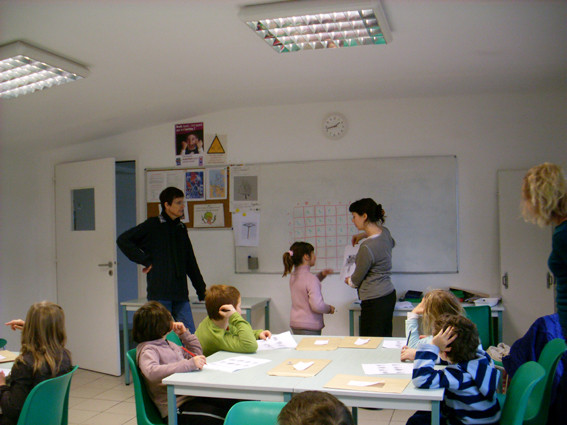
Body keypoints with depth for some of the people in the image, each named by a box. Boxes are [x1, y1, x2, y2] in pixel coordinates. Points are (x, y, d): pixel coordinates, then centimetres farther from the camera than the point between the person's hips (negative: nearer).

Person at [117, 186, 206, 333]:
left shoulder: (181, 228, 15)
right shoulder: (153, 225, -1)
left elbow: (191, 263, 21)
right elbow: (123, 240, -5)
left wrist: (202, 291, 21)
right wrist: (145, 260, -7)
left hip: (181, 294, 5)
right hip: (159, 294, -5)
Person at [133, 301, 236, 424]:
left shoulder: (169, 344, 20)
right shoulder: (147, 350, -8)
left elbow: (196, 354, 34)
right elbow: (152, 372, -31)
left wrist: (185, 334, 21)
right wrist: (189, 364, -33)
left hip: (193, 395, 8)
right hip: (177, 407, -8)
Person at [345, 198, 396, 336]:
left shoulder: (367, 247, -22)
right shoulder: (385, 232, 3)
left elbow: (356, 280, -9)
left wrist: (348, 280, 14)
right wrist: (364, 234, 28)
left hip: (375, 303, -9)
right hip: (389, 295, 9)